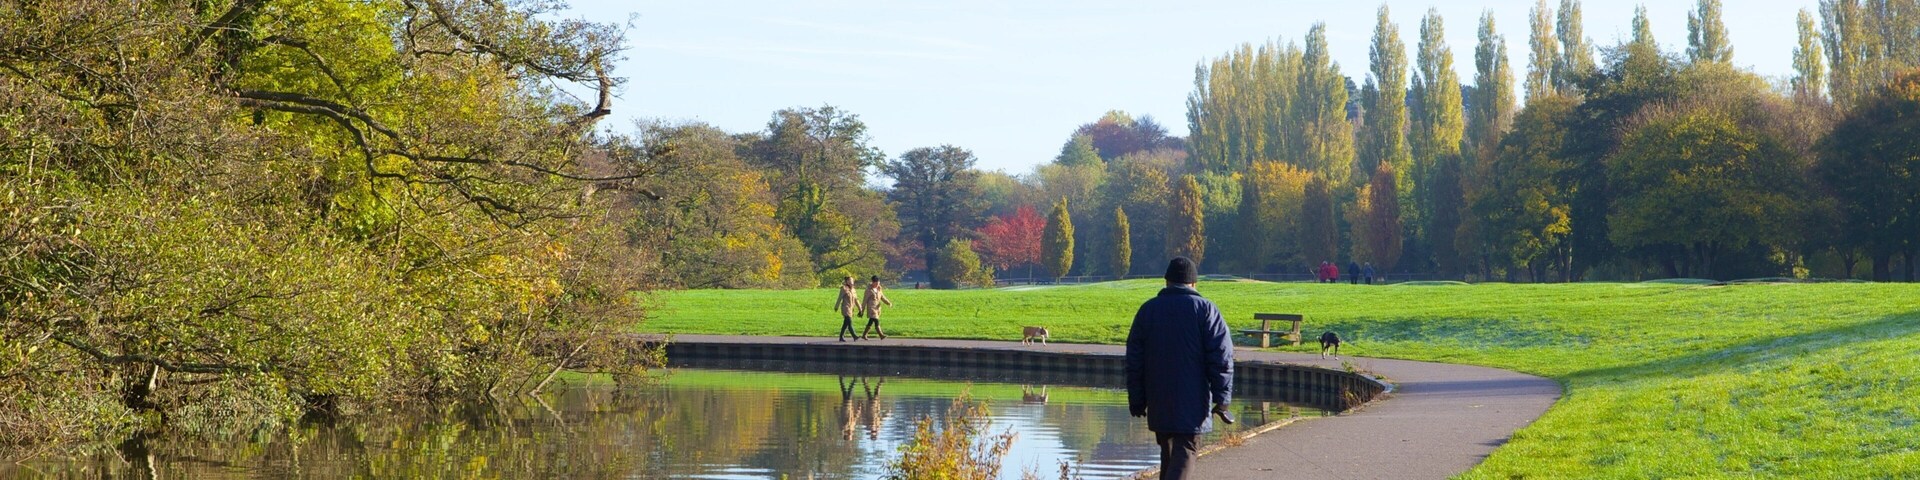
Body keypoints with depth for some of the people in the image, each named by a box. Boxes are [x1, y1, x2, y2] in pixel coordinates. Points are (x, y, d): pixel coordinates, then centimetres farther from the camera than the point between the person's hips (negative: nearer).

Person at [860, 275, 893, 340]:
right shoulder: (869, 290, -10)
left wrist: (889, 303, -5)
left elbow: (882, 297, 12)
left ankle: (864, 335, 19)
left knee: (871, 323, 11)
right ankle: (881, 335, -15)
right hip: (871, 308, -8)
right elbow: (865, 300, -7)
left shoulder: (878, 290, 12)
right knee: (876, 322, -14)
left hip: (877, 308, 8)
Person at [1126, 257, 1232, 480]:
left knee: (1167, 449, 17)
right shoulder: (1205, 309, -3)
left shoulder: (1148, 309, 7)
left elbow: (1134, 359, 8)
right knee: (1185, 451, -5)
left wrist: (1136, 399, 12)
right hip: (1192, 401, -4)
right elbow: (1221, 357, -9)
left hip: (1158, 401, 4)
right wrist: (1222, 397, -7)